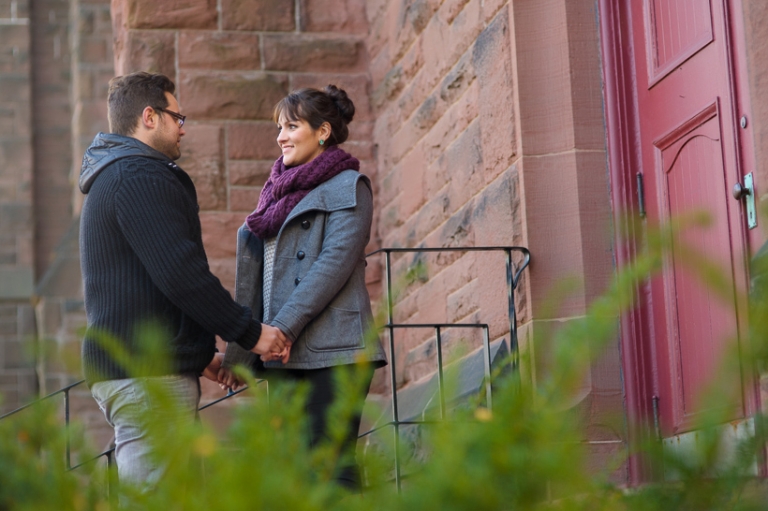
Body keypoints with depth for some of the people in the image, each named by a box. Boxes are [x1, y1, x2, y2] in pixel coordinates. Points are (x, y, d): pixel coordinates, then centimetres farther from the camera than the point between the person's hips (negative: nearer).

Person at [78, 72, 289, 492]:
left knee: (137, 488, 11)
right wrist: (249, 333, -11)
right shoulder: (141, 177, -11)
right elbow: (179, 271, -20)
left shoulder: (109, 180, 24)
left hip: (118, 361, 11)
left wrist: (201, 354, 24)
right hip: (149, 373, -11)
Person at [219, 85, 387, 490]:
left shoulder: (347, 187, 1)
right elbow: (258, 281, 18)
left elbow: (336, 262, -12)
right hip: (283, 355, 7)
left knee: (332, 469, -11)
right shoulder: (279, 191, 21)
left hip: (331, 350, -7)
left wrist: (284, 327, -18)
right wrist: (239, 350, 10)